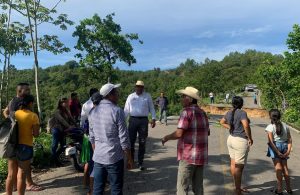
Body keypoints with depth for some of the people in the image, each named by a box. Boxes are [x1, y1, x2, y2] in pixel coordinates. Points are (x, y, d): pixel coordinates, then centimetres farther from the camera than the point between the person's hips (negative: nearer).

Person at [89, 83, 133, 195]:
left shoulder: (93, 112, 5)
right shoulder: (117, 111, -14)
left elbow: (92, 137, 11)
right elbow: (124, 139, -14)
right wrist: (129, 158, -4)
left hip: (98, 158, 6)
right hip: (114, 158, -6)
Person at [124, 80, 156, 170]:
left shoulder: (147, 96, 6)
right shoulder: (130, 96, 7)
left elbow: (151, 108, 7)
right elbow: (126, 110, 6)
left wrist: (153, 119, -2)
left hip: (143, 120, 0)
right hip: (133, 120, 1)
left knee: (142, 142, 6)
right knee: (131, 141, 4)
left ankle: (140, 162, 17)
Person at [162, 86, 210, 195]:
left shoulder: (187, 112, -14)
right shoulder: (202, 113, 10)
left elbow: (179, 134, -20)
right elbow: (207, 132, 20)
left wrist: (166, 138, -4)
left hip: (188, 156, -8)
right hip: (201, 156, 8)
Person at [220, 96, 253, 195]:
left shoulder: (229, 113, 7)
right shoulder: (242, 113, -16)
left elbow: (222, 122, 23)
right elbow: (246, 125, -28)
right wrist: (250, 138, -16)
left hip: (231, 139, 8)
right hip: (241, 141, -8)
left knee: (233, 164, 16)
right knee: (239, 167, -1)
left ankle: (237, 187, 31)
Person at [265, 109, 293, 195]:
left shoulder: (270, 127, -10)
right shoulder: (285, 125, 4)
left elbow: (271, 142, -16)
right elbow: (289, 139, 1)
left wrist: (278, 152, -13)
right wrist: (288, 150, -1)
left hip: (275, 146, -4)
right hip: (284, 146, 5)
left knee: (278, 167, 2)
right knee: (285, 167, 15)